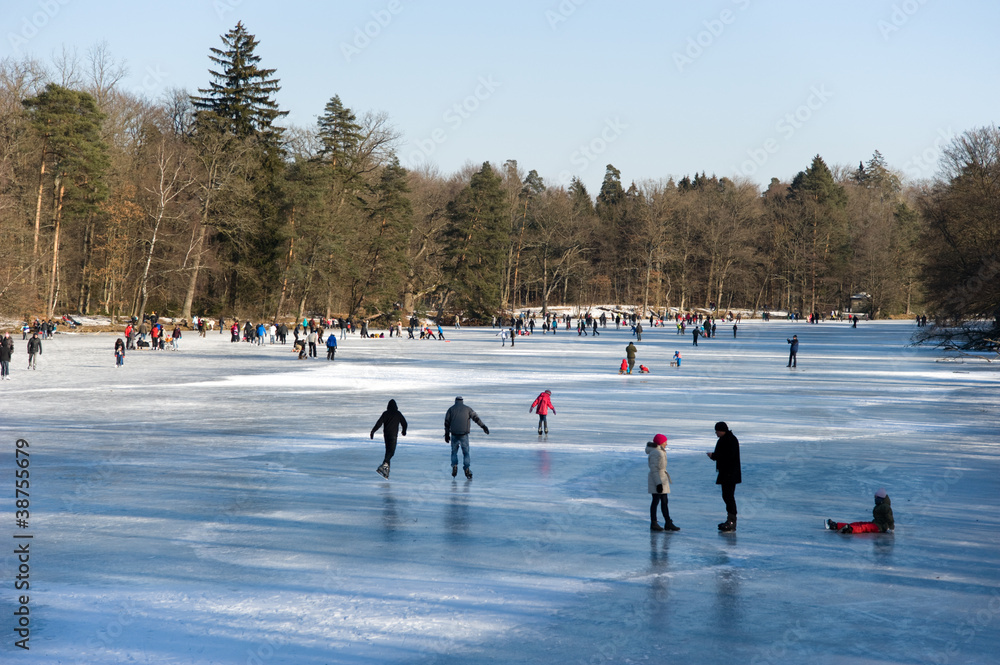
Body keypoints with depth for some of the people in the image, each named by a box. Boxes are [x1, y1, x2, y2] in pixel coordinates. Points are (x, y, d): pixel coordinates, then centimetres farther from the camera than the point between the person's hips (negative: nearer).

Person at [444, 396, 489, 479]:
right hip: (464, 435, 0)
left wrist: (447, 434, 10)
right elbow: (476, 418, 0)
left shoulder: (451, 409, 8)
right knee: (466, 453, 10)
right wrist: (484, 427, -3)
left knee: (454, 452, 17)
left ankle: (454, 466, -2)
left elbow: (447, 422, 5)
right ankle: (467, 470, -2)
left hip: (454, 435, 0)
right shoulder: (467, 409, 8)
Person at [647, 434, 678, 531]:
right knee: (656, 501, -4)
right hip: (656, 480, -10)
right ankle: (653, 523, 1)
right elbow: (654, 469, -22)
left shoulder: (660, 452, 14)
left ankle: (668, 523, 12)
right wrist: (658, 483, -25)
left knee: (664, 501, 10)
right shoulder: (655, 453, -17)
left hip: (662, 479, 10)